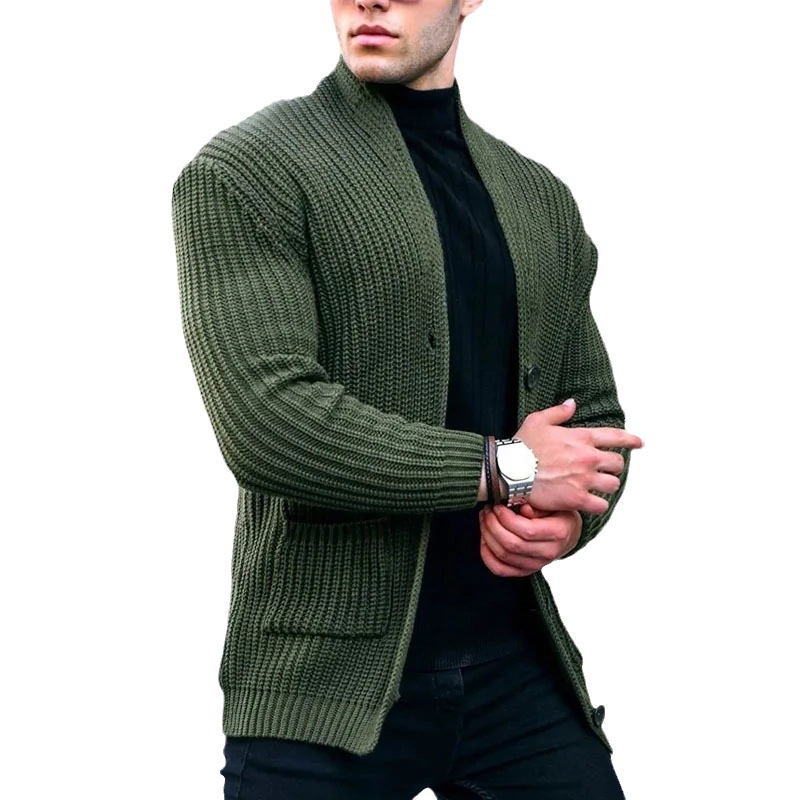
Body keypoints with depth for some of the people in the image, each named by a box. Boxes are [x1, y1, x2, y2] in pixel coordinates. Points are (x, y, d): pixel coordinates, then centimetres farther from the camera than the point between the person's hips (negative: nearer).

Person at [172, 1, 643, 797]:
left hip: (520, 668, 5)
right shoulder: (243, 174, -6)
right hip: (326, 688, -4)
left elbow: (593, 417, 19)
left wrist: (568, 516, -5)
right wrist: (506, 468, -13)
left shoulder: (543, 201, 13)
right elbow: (267, 421, -18)